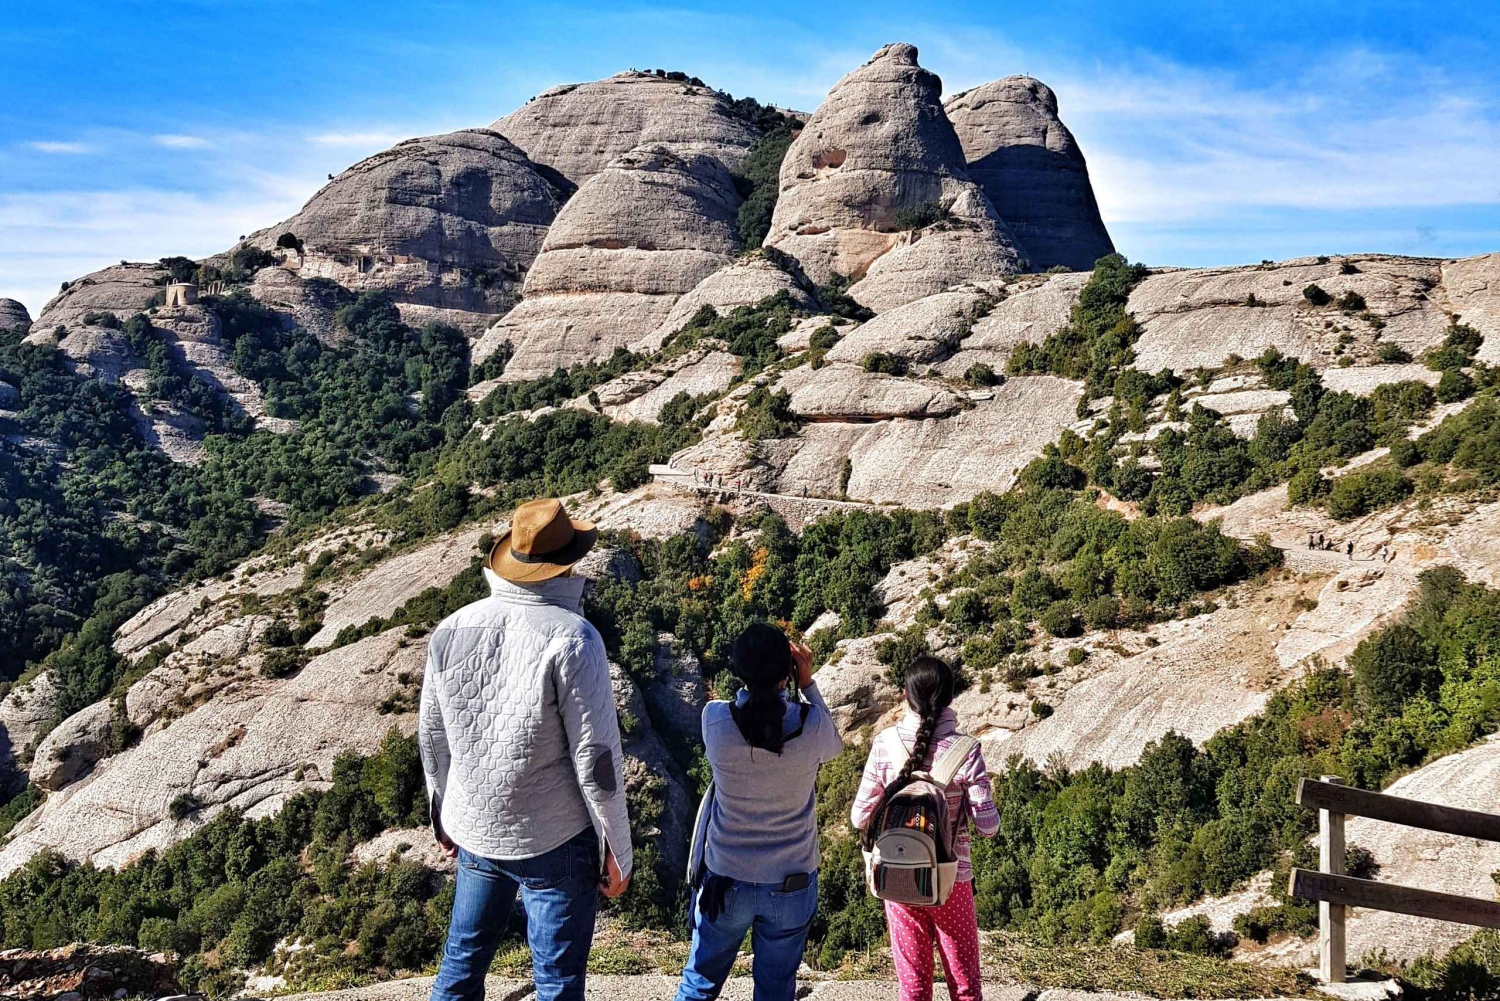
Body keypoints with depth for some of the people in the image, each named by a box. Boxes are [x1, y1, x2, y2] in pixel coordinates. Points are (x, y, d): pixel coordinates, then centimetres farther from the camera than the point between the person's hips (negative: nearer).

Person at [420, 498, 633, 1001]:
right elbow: (597, 757, -18)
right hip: (555, 840, -5)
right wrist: (617, 851, -6)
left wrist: (444, 814, 22)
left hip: (474, 831, 5)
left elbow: (431, 738, 6)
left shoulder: (452, 630, -4)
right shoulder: (572, 638, -20)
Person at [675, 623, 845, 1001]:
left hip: (726, 881, 0)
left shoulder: (715, 719, -19)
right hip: (792, 883, 0)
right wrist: (808, 683, 2)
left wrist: (756, 676, 2)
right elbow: (835, 746, 5)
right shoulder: (811, 724, -19)